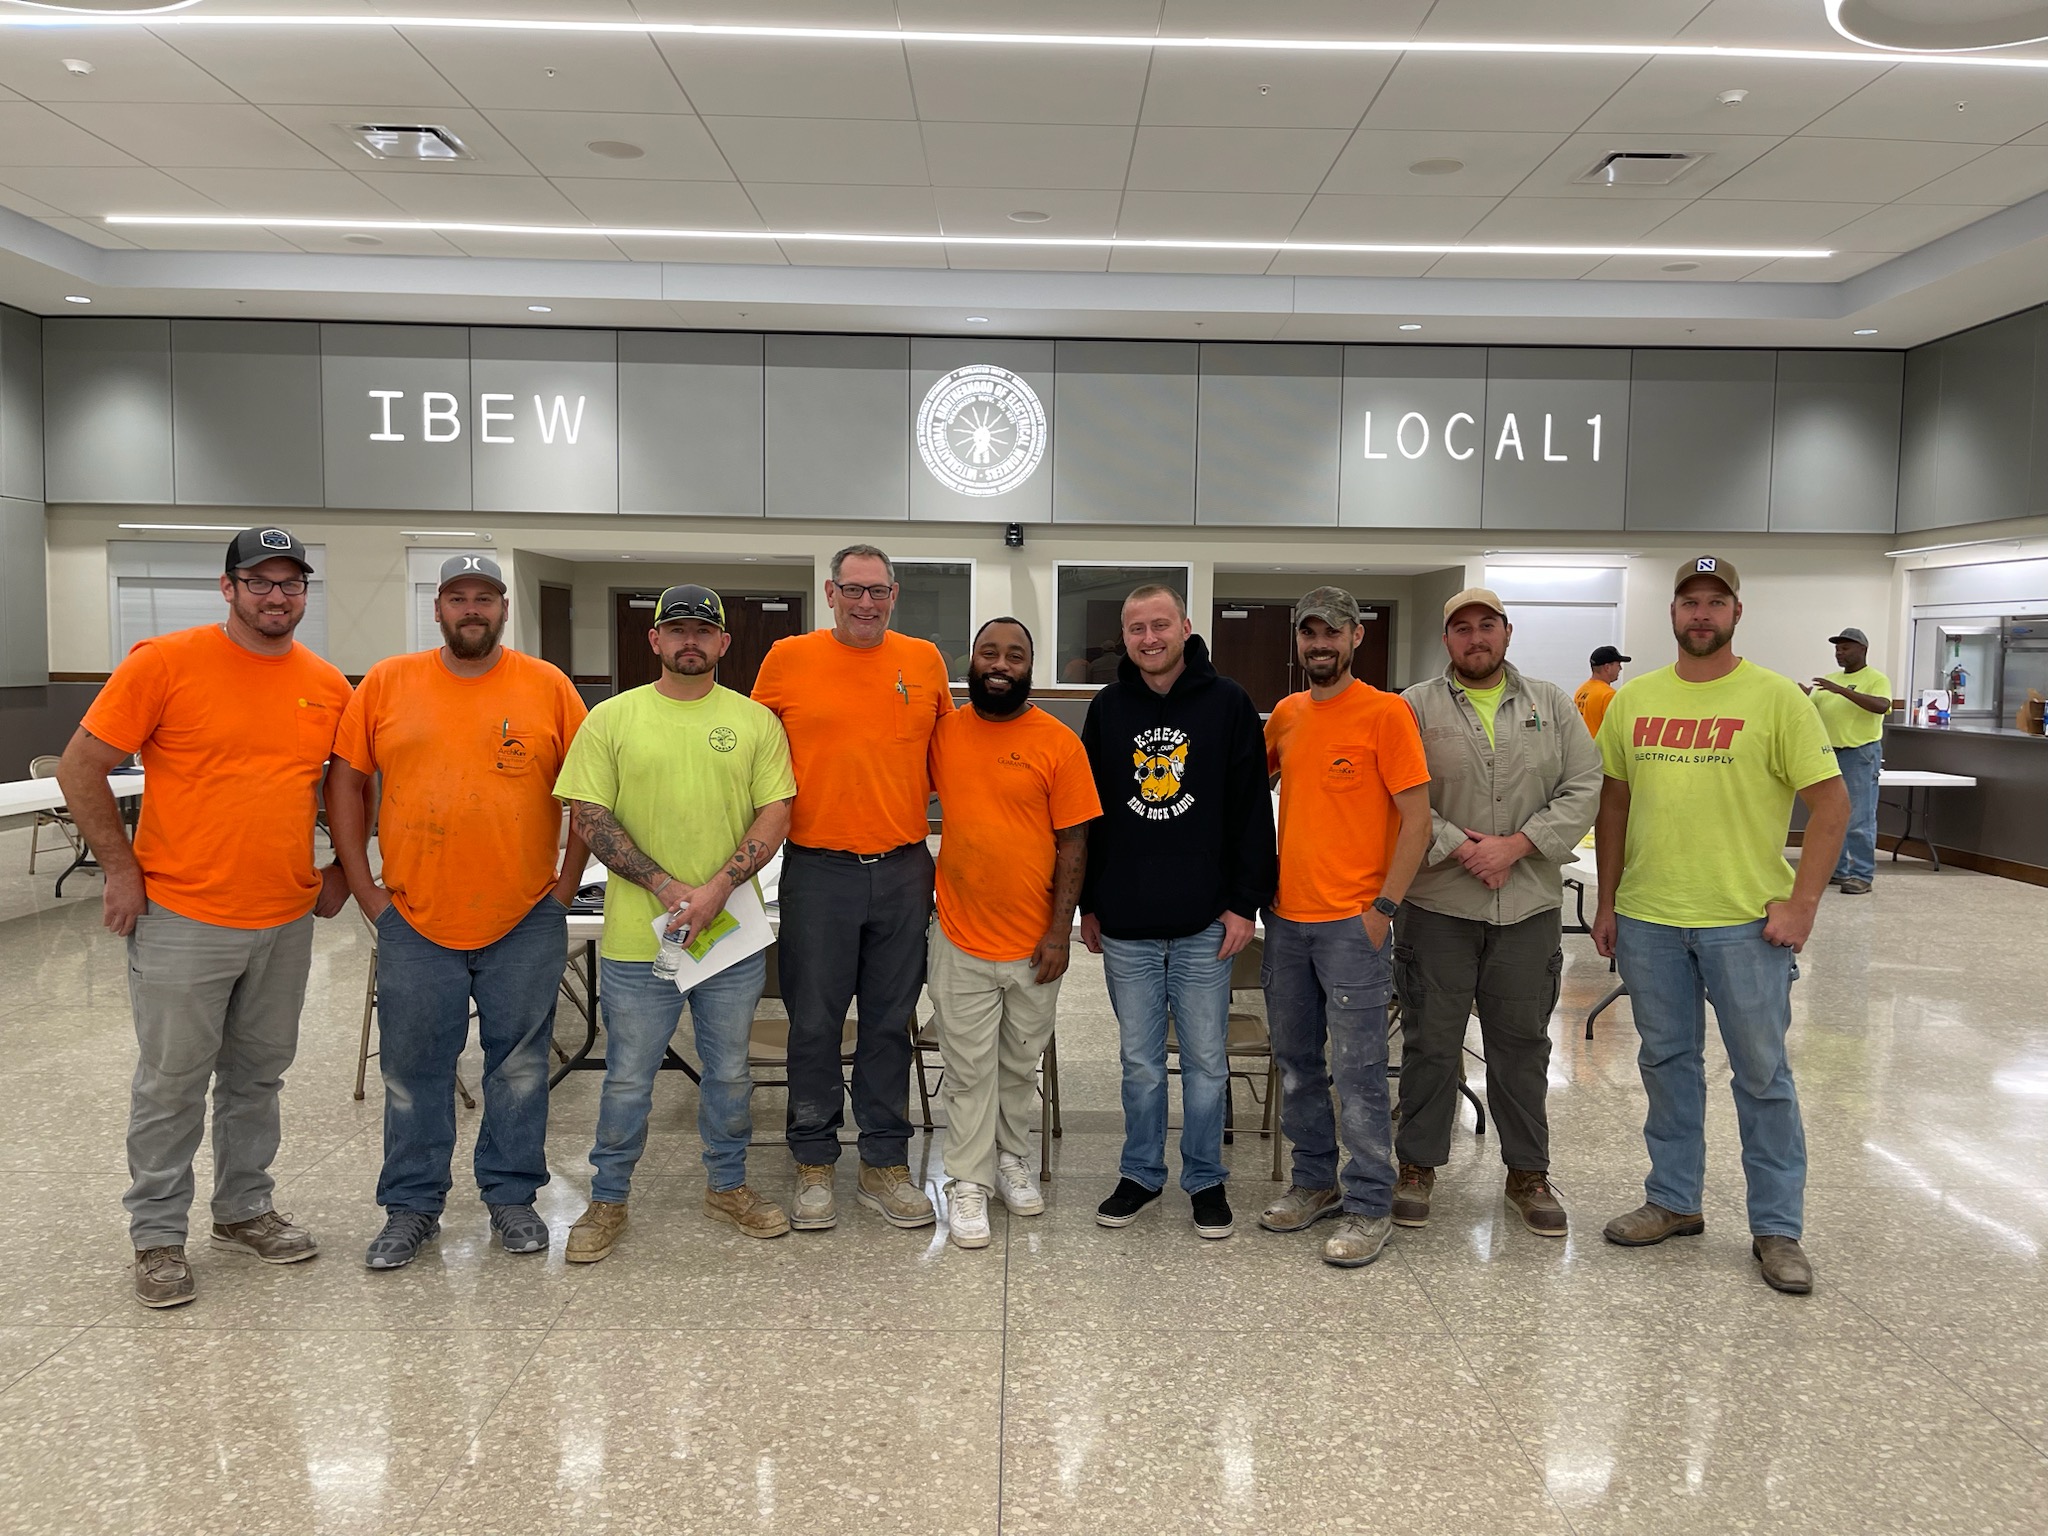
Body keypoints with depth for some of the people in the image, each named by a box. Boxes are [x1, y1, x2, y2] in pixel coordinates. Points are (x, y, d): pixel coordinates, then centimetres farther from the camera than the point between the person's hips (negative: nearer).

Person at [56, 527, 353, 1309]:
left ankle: (244, 1209, 32)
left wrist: (341, 867, 10)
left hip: (287, 920, 4)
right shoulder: (165, 662, -9)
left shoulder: (328, 685, 4)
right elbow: (80, 767, -6)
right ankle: (157, 1236, 21)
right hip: (183, 920, -4)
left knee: (259, 1075, 16)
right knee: (172, 1083, 6)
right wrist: (122, 868, -8)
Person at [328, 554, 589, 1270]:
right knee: (413, 1072, 10)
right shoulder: (387, 683, 2)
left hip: (526, 922, 0)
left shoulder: (548, 687, 0)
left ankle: (511, 1195, 27)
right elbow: (347, 782, 5)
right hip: (414, 921, 1)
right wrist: (366, 889, 0)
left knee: (520, 1065, 10)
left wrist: (565, 886, -2)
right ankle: (412, 1206, 26)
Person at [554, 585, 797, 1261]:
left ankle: (727, 1184, 34)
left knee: (730, 1071, 15)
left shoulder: (755, 721, 4)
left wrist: (718, 887, -16)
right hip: (637, 936, -1)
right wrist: (667, 887, -14)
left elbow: (775, 813, -1)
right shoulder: (611, 718, 0)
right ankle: (608, 1199, 27)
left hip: (733, 932, 2)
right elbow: (589, 814, -4)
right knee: (628, 1078, 10)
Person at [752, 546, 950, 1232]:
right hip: (817, 869, -2)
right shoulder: (788, 658, 1)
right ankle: (814, 1166, 20)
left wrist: (910, 800, 6)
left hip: (903, 868, 2)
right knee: (814, 1024, 5)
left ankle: (885, 1164, 22)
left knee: (890, 1023, 10)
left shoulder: (924, 660, 7)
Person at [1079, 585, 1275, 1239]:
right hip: (1125, 926, 2)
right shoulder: (1107, 708, 6)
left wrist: (1245, 903, -6)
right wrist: (1088, 906, 9)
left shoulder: (1228, 704, -2)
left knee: (1205, 1060, 9)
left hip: (1205, 923, -2)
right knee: (1140, 1061, 12)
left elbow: (1253, 811, -2)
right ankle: (1141, 1174, 28)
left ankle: (1206, 1179, 24)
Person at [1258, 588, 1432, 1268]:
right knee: (1296, 1060, 14)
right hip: (1286, 916, 6)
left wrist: (1384, 907, -14)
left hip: (1351, 922, -6)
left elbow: (1417, 818, -10)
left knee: (1357, 1067, -1)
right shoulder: (1286, 713, 10)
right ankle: (1314, 1180, 28)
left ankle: (1367, 1206, 9)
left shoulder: (1385, 712, -8)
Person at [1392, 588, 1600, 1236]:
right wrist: (1460, 849, -15)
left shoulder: (1552, 704, 8)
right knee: (1431, 1040, 6)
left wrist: (1516, 845, -10)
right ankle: (1418, 1164, 21)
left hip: (1530, 906, 2)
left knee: (1523, 1042, 12)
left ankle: (1528, 1172, 26)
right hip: (1437, 905, -2)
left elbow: (1583, 790, 1)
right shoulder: (1416, 707, 1)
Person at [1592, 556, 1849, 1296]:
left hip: (1746, 922, -3)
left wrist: (1801, 904, -12)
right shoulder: (1634, 699, 5)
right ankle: (1674, 1201, 29)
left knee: (1763, 1075, 6)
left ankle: (1777, 1228, 19)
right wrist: (1608, 901, 9)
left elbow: (1830, 802, -6)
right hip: (1648, 920, 4)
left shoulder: (1776, 697, -6)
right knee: (1667, 1063, 14)